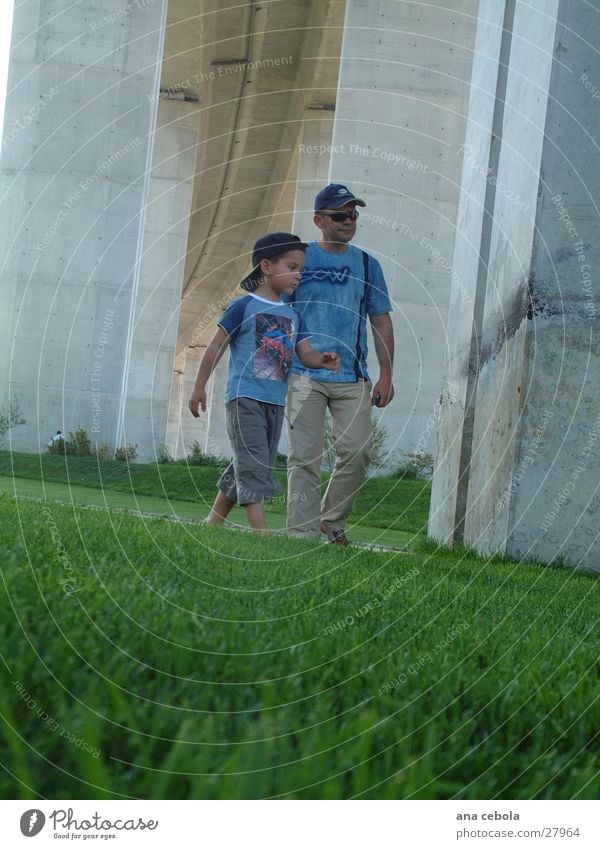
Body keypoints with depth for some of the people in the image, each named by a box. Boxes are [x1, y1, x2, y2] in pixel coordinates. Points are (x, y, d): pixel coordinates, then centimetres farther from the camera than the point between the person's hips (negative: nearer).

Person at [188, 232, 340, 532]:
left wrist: (322, 360, -17)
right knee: (252, 463, -13)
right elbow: (216, 346, -3)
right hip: (245, 397, -7)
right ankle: (260, 529, -19)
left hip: (275, 402, 7)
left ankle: (215, 519, 25)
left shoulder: (293, 315, 13)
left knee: (251, 466, 13)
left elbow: (305, 353, 6)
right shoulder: (244, 307, -6)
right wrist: (199, 387, -5)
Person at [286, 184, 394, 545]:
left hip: (353, 378, 3)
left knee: (358, 452, -6)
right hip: (304, 375, -2)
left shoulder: (367, 264, 14)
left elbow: (381, 320, 14)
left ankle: (333, 521, 13)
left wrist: (386, 374, 6)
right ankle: (303, 532, -3)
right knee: (305, 457, -6)